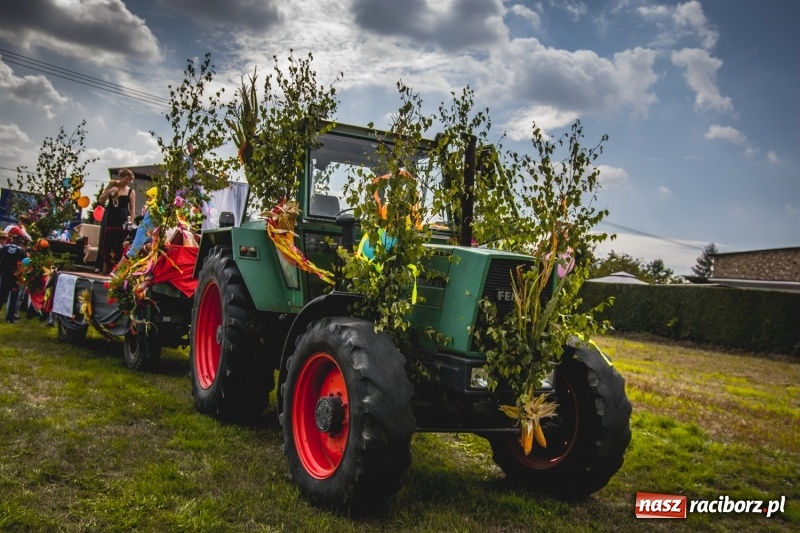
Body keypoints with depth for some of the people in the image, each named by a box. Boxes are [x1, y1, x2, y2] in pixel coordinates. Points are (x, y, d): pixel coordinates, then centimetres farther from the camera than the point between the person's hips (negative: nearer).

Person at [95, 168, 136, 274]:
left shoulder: (131, 191, 3)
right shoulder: (112, 185, 7)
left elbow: (132, 208, 1)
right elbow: (101, 200, 7)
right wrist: (109, 192, -10)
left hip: (122, 219, -1)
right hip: (109, 217, 1)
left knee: (118, 244, -3)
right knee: (106, 242, 1)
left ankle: (114, 268, 1)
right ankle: (102, 267, 5)